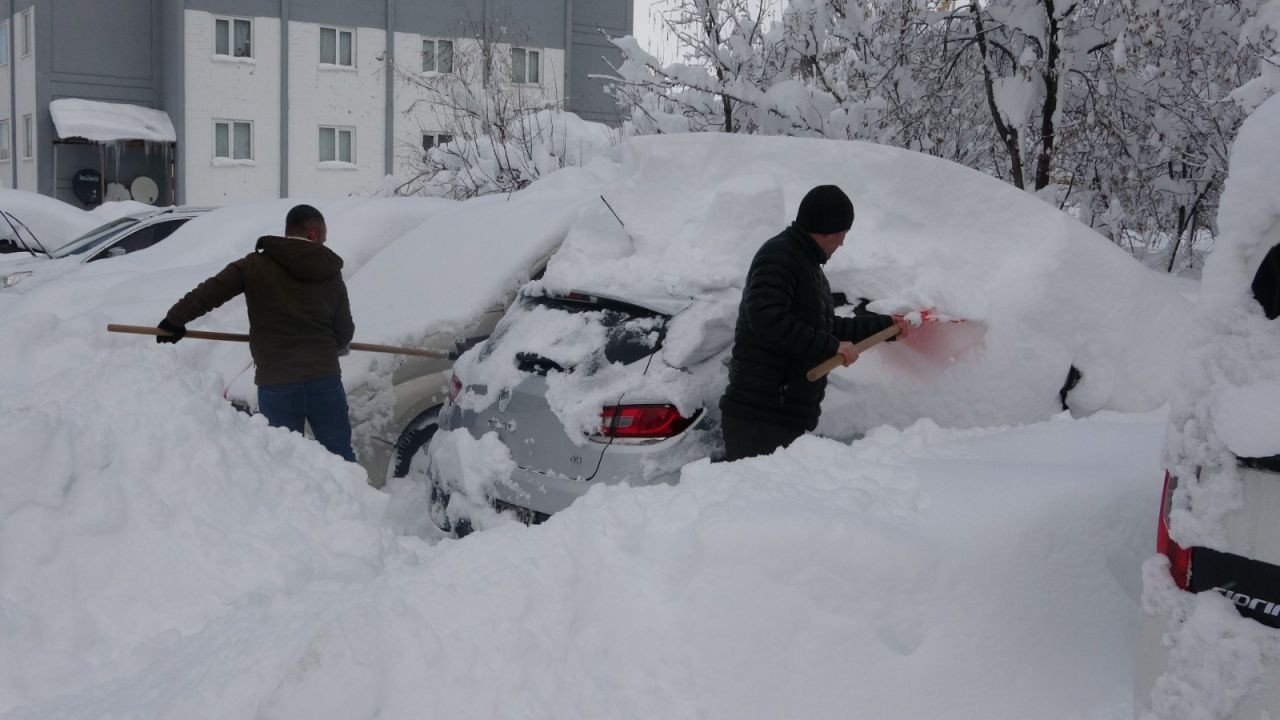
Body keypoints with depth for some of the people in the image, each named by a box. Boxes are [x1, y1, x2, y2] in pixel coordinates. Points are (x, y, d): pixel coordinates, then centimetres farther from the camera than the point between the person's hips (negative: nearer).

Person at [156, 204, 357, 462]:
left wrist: (173, 321, 9)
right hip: (325, 379, 1)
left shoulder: (256, 264, 2)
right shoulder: (331, 275, 7)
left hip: (276, 383, -1)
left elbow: (208, 293, -4)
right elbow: (344, 332, 9)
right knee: (341, 457, 8)